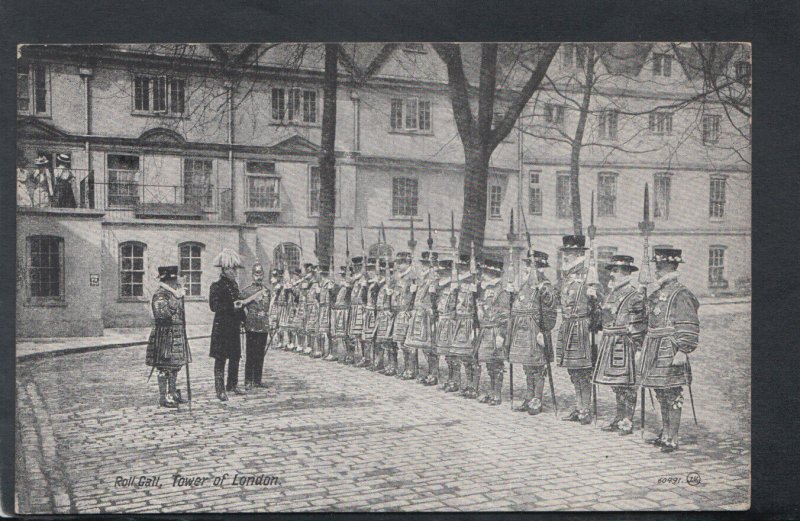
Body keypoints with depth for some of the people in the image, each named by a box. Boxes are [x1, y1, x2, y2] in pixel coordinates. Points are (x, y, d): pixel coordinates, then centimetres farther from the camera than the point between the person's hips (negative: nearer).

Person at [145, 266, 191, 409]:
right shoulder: (160, 295, -13)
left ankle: (173, 393, 24)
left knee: (175, 365, 14)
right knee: (165, 366, -4)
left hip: (177, 335, 9)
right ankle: (163, 397, 2)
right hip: (165, 335, -9)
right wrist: (176, 298, -28)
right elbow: (163, 313, -31)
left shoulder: (174, 294, 16)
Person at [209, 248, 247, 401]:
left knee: (235, 357, 14)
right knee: (220, 359, -3)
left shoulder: (234, 284, 13)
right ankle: (220, 390, 1)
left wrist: (243, 317, 16)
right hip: (222, 326, -8)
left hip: (234, 326, 8)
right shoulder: (217, 286, -11)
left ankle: (232, 385, 27)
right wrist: (232, 306, -25)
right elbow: (214, 306, -17)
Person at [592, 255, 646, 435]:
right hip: (609, 344, 8)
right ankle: (620, 418, 23)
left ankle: (627, 422, 5)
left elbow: (638, 326, -13)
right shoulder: (612, 293, 14)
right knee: (615, 384, 13)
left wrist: (637, 349, -15)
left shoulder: (634, 296, -11)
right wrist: (605, 344, 20)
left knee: (626, 384, -2)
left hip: (624, 344, -8)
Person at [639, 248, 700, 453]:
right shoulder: (658, 293, 14)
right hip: (656, 351, 9)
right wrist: (646, 349, 22)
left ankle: (673, 440, 3)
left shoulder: (680, 294, -13)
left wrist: (683, 351, -21)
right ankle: (665, 435, 26)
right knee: (662, 395, 15)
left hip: (670, 352, -9)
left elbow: (690, 327, -16)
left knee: (672, 396, -3)